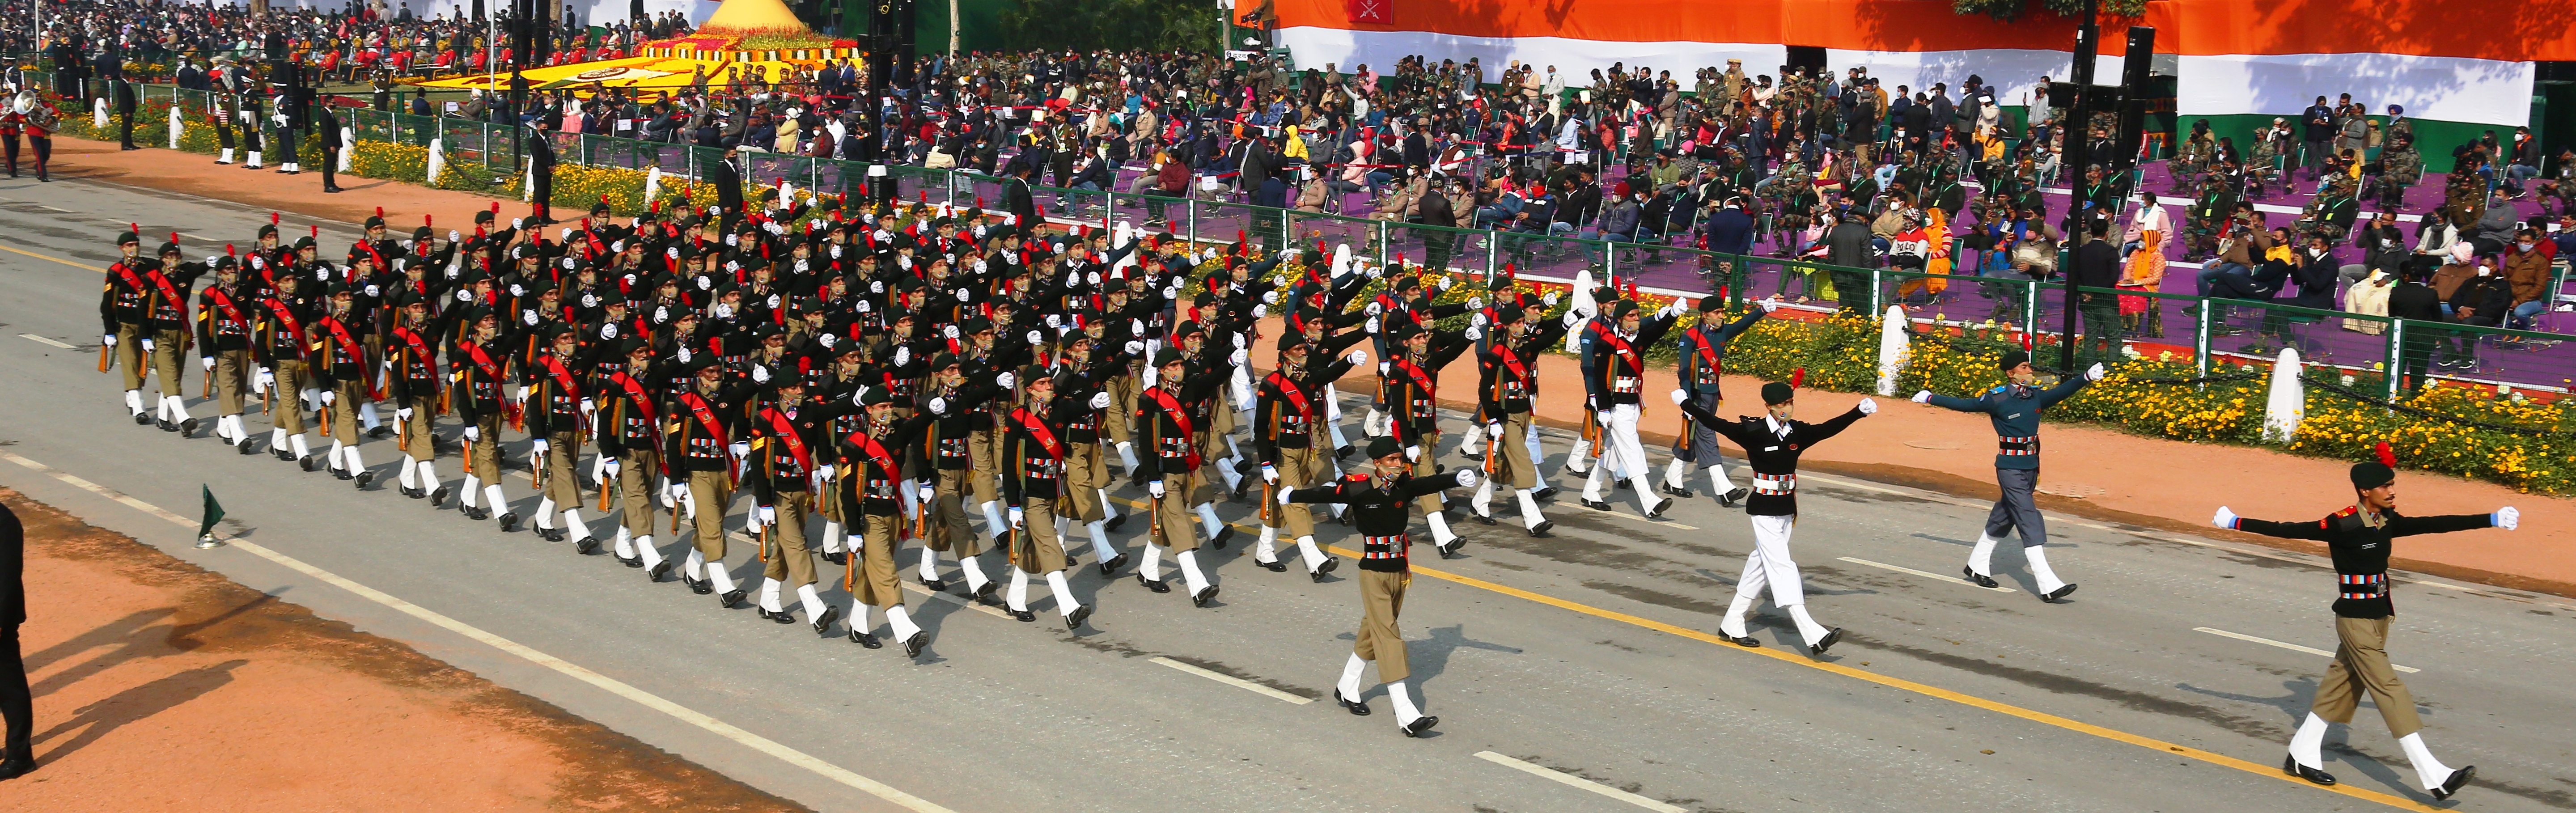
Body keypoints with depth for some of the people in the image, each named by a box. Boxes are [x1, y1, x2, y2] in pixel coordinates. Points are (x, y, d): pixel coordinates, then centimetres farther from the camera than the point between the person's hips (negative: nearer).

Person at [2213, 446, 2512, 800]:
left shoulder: (2388, 521, 3)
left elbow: (2434, 525, 6)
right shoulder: (2342, 525, -18)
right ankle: (2434, 776, -11)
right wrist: (2235, 523, -15)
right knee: (2388, 688, -9)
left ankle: (2302, 756, 27)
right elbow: (2288, 530, -14)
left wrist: (2492, 519, 5)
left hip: (2379, 614, 8)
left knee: (2342, 684, 15)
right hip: (2355, 617, -8)